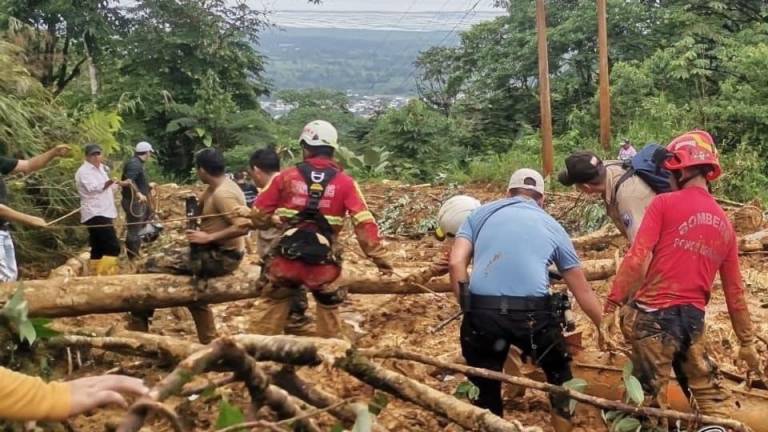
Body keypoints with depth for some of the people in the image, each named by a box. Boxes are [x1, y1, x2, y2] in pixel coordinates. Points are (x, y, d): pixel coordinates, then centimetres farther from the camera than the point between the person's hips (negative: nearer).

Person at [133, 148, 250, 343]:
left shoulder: (222, 194, -22)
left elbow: (243, 225, -33)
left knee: (153, 266, -7)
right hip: (218, 253, 10)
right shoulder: (221, 187, 9)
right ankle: (209, 342, 31)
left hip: (220, 256, -10)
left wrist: (208, 237, -28)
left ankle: (136, 331, 4)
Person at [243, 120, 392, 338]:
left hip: (286, 257, 0)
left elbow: (258, 214, 4)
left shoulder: (286, 177, 0)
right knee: (328, 309, 19)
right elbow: (364, 222, -8)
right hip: (323, 261, 0)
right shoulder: (345, 182, -2)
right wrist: (378, 256, -5)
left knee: (272, 306, 17)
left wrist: (273, 221, 25)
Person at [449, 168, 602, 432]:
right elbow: (583, 292, 23)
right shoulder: (552, 226, 19)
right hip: (533, 314, 0)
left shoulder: (480, 214, 19)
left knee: (486, 388, 19)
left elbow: (456, 263, 3)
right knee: (559, 375, 27)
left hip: (481, 313, 0)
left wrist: (469, 310, 11)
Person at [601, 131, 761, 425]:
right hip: (694, 319, 6)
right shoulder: (725, 225, 13)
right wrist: (747, 342, 24)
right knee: (711, 396, 19)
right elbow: (734, 290, 16)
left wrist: (611, 307, -14)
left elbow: (636, 259, -15)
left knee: (651, 401, 4)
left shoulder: (664, 204, -5)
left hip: (655, 315, -5)